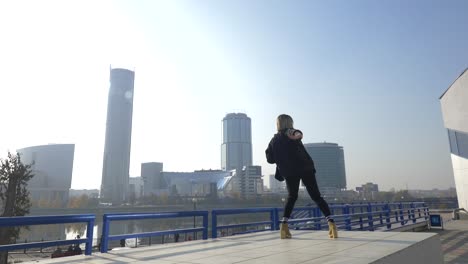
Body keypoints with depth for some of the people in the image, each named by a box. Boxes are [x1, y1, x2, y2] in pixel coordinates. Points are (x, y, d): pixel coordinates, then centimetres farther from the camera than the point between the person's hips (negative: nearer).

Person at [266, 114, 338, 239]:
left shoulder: (274, 140, 15)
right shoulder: (291, 133, 6)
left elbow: (270, 159, 11)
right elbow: (297, 133, -20)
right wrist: (297, 135, -44)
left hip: (289, 172, 2)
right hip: (305, 168, -2)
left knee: (291, 197, 19)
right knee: (316, 196, 4)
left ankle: (284, 225, 6)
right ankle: (331, 222, -8)